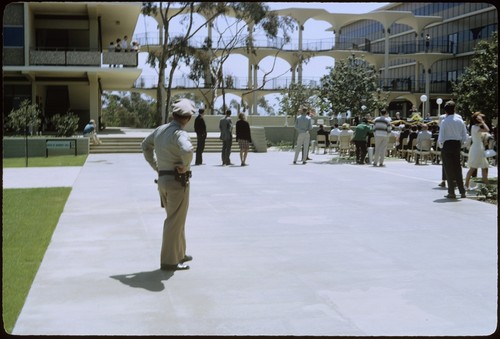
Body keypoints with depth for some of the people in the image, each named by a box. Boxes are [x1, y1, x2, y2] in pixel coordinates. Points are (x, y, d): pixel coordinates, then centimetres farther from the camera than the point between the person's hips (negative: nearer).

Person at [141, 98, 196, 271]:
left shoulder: (160, 130, 8)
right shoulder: (179, 133, -18)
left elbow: (146, 145, 25)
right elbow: (187, 150, -39)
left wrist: (156, 166, 20)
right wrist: (184, 166, -19)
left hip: (163, 179, 8)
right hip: (177, 181, -8)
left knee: (176, 219, 21)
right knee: (174, 221, 0)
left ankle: (179, 254, 32)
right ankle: (169, 261, 6)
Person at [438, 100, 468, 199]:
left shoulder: (444, 121, -12)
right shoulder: (460, 120, 2)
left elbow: (441, 137, -12)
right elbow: (465, 136, 4)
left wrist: (441, 145, 6)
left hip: (447, 145, -4)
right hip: (457, 145, 4)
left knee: (449, 169, 3)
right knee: (458, 168, 14)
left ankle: (451, 192, 3)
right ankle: (462, 191, 15)